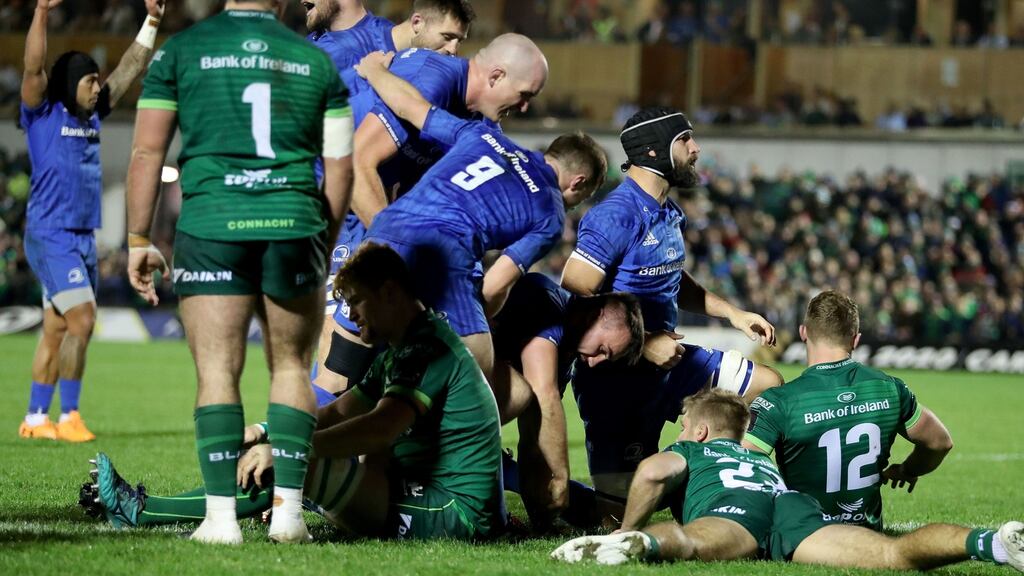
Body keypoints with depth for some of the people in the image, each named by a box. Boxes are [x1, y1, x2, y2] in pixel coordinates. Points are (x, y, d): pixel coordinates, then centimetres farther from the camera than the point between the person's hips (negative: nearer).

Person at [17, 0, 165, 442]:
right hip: (51, 235, -7)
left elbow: (129, 69, 21)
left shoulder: (92, 116, 14)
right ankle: (68, 417, -12)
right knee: (81, 320, -15)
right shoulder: (43, 114, -3)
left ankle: (36, 418, 13)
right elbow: (33, 68, -19)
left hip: (84, 238, 7)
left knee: (57, 331, 8)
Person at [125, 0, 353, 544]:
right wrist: (323, 243, 22)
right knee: (291, 368, 12)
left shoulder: (181, 49, 7)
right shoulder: (316, 60, 12)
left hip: (210, 224, -1)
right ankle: (288, 509, 5)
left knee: (217, 372, 0)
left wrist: (139, 241, 8)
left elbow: (147, 151, 4)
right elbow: (339, 167, 11)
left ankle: (221, 514, -7)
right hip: (293, 224, 1)